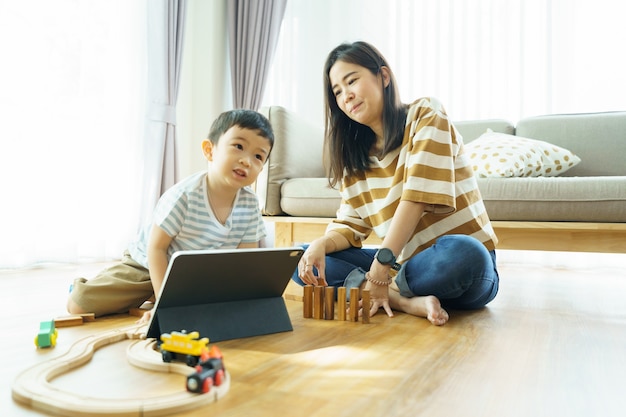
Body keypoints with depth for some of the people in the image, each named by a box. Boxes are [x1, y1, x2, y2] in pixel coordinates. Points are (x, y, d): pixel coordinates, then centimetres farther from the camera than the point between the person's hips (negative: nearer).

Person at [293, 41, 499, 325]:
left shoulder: (425, 115, -6)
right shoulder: (356, 157, 10)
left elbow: (418, 197, -18)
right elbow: (350, 226, 4)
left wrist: (381, 264, -24)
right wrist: (322, 244, -18)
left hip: (466, 259, -5)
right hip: (406, 264, 5)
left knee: (460, 254, -40)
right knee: (303, 258, -4)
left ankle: (389, 295, -12)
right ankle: (405, 300, -19)